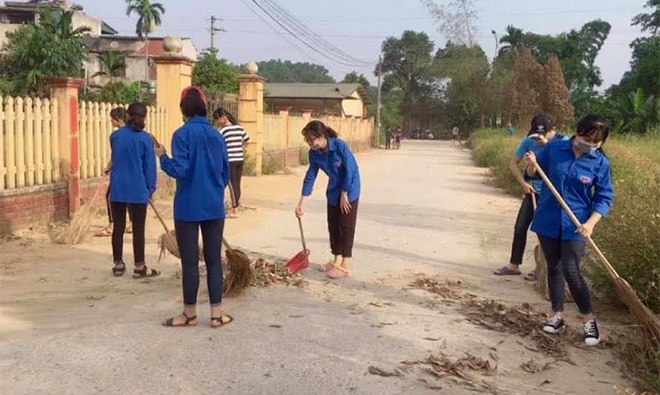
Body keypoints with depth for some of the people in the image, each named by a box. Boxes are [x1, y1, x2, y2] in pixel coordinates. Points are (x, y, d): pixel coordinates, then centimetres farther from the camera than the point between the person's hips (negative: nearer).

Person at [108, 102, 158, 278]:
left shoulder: (115, 135, 4)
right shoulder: (145, 138, -7)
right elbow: (149, 165, -4)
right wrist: (151, 188, 5)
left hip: (117, 189, 4)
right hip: (137, 190, -3)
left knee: (118, 227, 10)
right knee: (138, 229, 3)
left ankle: (118, 265, 17)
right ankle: (139, 267, 8)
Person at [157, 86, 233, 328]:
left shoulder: (182, 134, -10)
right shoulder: (217, 135, 6)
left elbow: (179, 170, -17)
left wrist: (162, 157, 0)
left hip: (188, 208, -4)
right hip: (215, 207, 4)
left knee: (190, 261, 5)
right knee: (214, 260, 8)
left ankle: (189, 314, 17)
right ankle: (216, 314, 12)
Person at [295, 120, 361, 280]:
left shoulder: (340, 146, -27)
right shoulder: (314, 153, -9)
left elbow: (349, 171, -22)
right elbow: (310, 176, -4)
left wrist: (344, 195, -16)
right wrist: (301, 203, -6)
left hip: (349, 189, -6)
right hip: (334, 190, 6)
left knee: (346, 226, -4)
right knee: (333, 225, 10)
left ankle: (344, 266, 1)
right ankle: (337, 260, 23)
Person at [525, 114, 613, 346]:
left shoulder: (600, 163, -8)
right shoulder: (554, 148, -5)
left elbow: (605, 198, -5)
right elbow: (533, 175, 7)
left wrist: (591, 223, -19)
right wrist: (532, 165, -17)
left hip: (575, 226, -2)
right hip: (548, 221, 3)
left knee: (571, 271, -9)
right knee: (553, 268, 11)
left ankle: (589, 321, 7)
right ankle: (557, 316, 24)